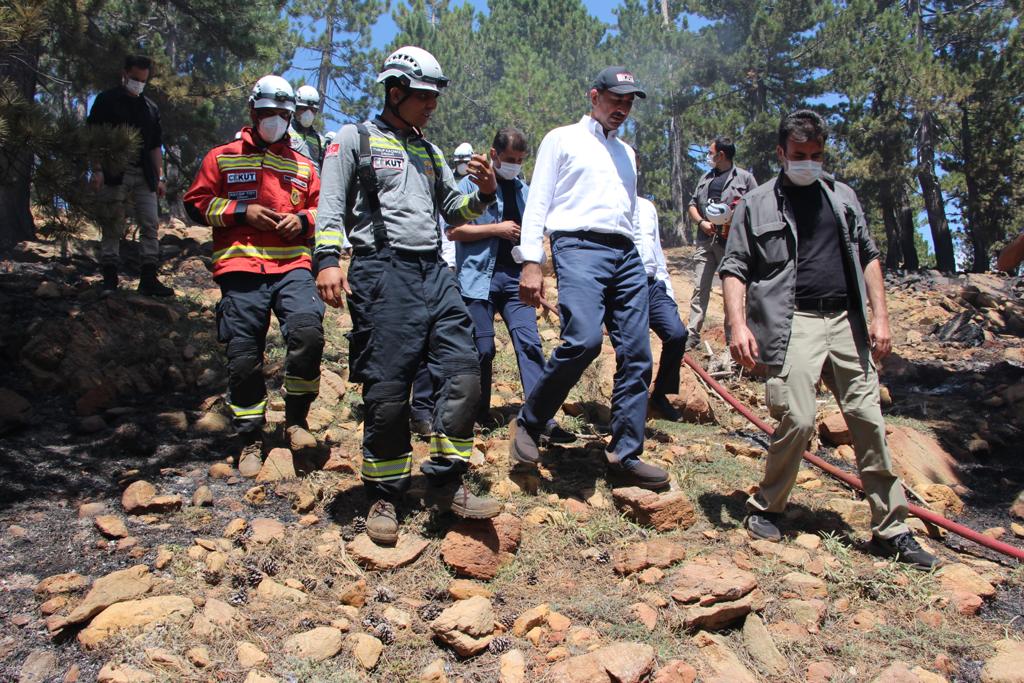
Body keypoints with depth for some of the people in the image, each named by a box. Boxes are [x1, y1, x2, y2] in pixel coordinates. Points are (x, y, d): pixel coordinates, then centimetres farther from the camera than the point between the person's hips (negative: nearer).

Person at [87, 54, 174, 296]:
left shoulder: (150, 108, 18)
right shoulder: (106, 101, 5)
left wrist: (160, 177, 9)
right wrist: (97, 170, -11)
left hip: (144, 176, 4)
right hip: (114, 174, -4)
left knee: (150, 226, -3)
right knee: (112, 229, -2)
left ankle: (149, 279, -2)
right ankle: (109, 281, 3)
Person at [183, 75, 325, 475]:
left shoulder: (303, 167, 19)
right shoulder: (222, 158, 13)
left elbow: (324, 210, 22)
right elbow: (196, 204, 8)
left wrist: (302, 219, 0)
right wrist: (242, 211, -6)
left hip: (292, 265, 1)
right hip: (241, 267, -1)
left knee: (307, 330, -24)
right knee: (243, 357, -1)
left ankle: (296, 419, -3)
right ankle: (249, 441, 15)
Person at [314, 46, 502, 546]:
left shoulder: (430, 153, 25)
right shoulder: (355, 140, 7)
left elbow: (455, 212, 24)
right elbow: (331, 205, -1)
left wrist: (484, 192, 4)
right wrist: (328, 259, -16)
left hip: (434, 271, 6)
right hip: (382, 271, -6)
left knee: (464, 373, -5)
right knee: (387, 390, -5)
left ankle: (445, 482, 7)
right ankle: (383, 497, 10)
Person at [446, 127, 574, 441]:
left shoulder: (525, 191, 17)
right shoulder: (472, 183, 3)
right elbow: (453, 230, -4)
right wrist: (496, 229, -10)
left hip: (516, 277, 4)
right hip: (479, 276, -3)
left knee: (529, 343, -8)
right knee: (483, 348, 0)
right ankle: (480, 416, 18)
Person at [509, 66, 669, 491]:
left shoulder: (626, 153, 28)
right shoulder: (562, 139, 11)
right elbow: (538, 203, 2)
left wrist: (640, 263, 20)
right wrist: (531, 262, -10)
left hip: (626, 254, 6)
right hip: (580, 247, -6)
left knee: (636, 355, -2)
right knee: (583, 339, -27)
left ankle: (625, 456, 6)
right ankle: (529, 425, -6)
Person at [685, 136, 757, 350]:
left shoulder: (745, 177, 4)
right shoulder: (706, 178, 20)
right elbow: (692, 204, 19)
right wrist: (701, 222, 1)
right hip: (706, 242, 4)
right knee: (700, 288, -1)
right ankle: (692, 335, -1)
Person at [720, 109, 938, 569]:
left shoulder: (842, 196, 18)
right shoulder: (756, 205, 7)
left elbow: (867, 255, 19)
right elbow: (734, 268, 2)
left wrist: (879, 315, 9)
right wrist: (737, 322, -13)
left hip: (846, 321, 4)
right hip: (793, 323, -4)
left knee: (868, 419, 3)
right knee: (797, 419, -16)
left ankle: (892, 528, 13)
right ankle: (765, 509, 6)